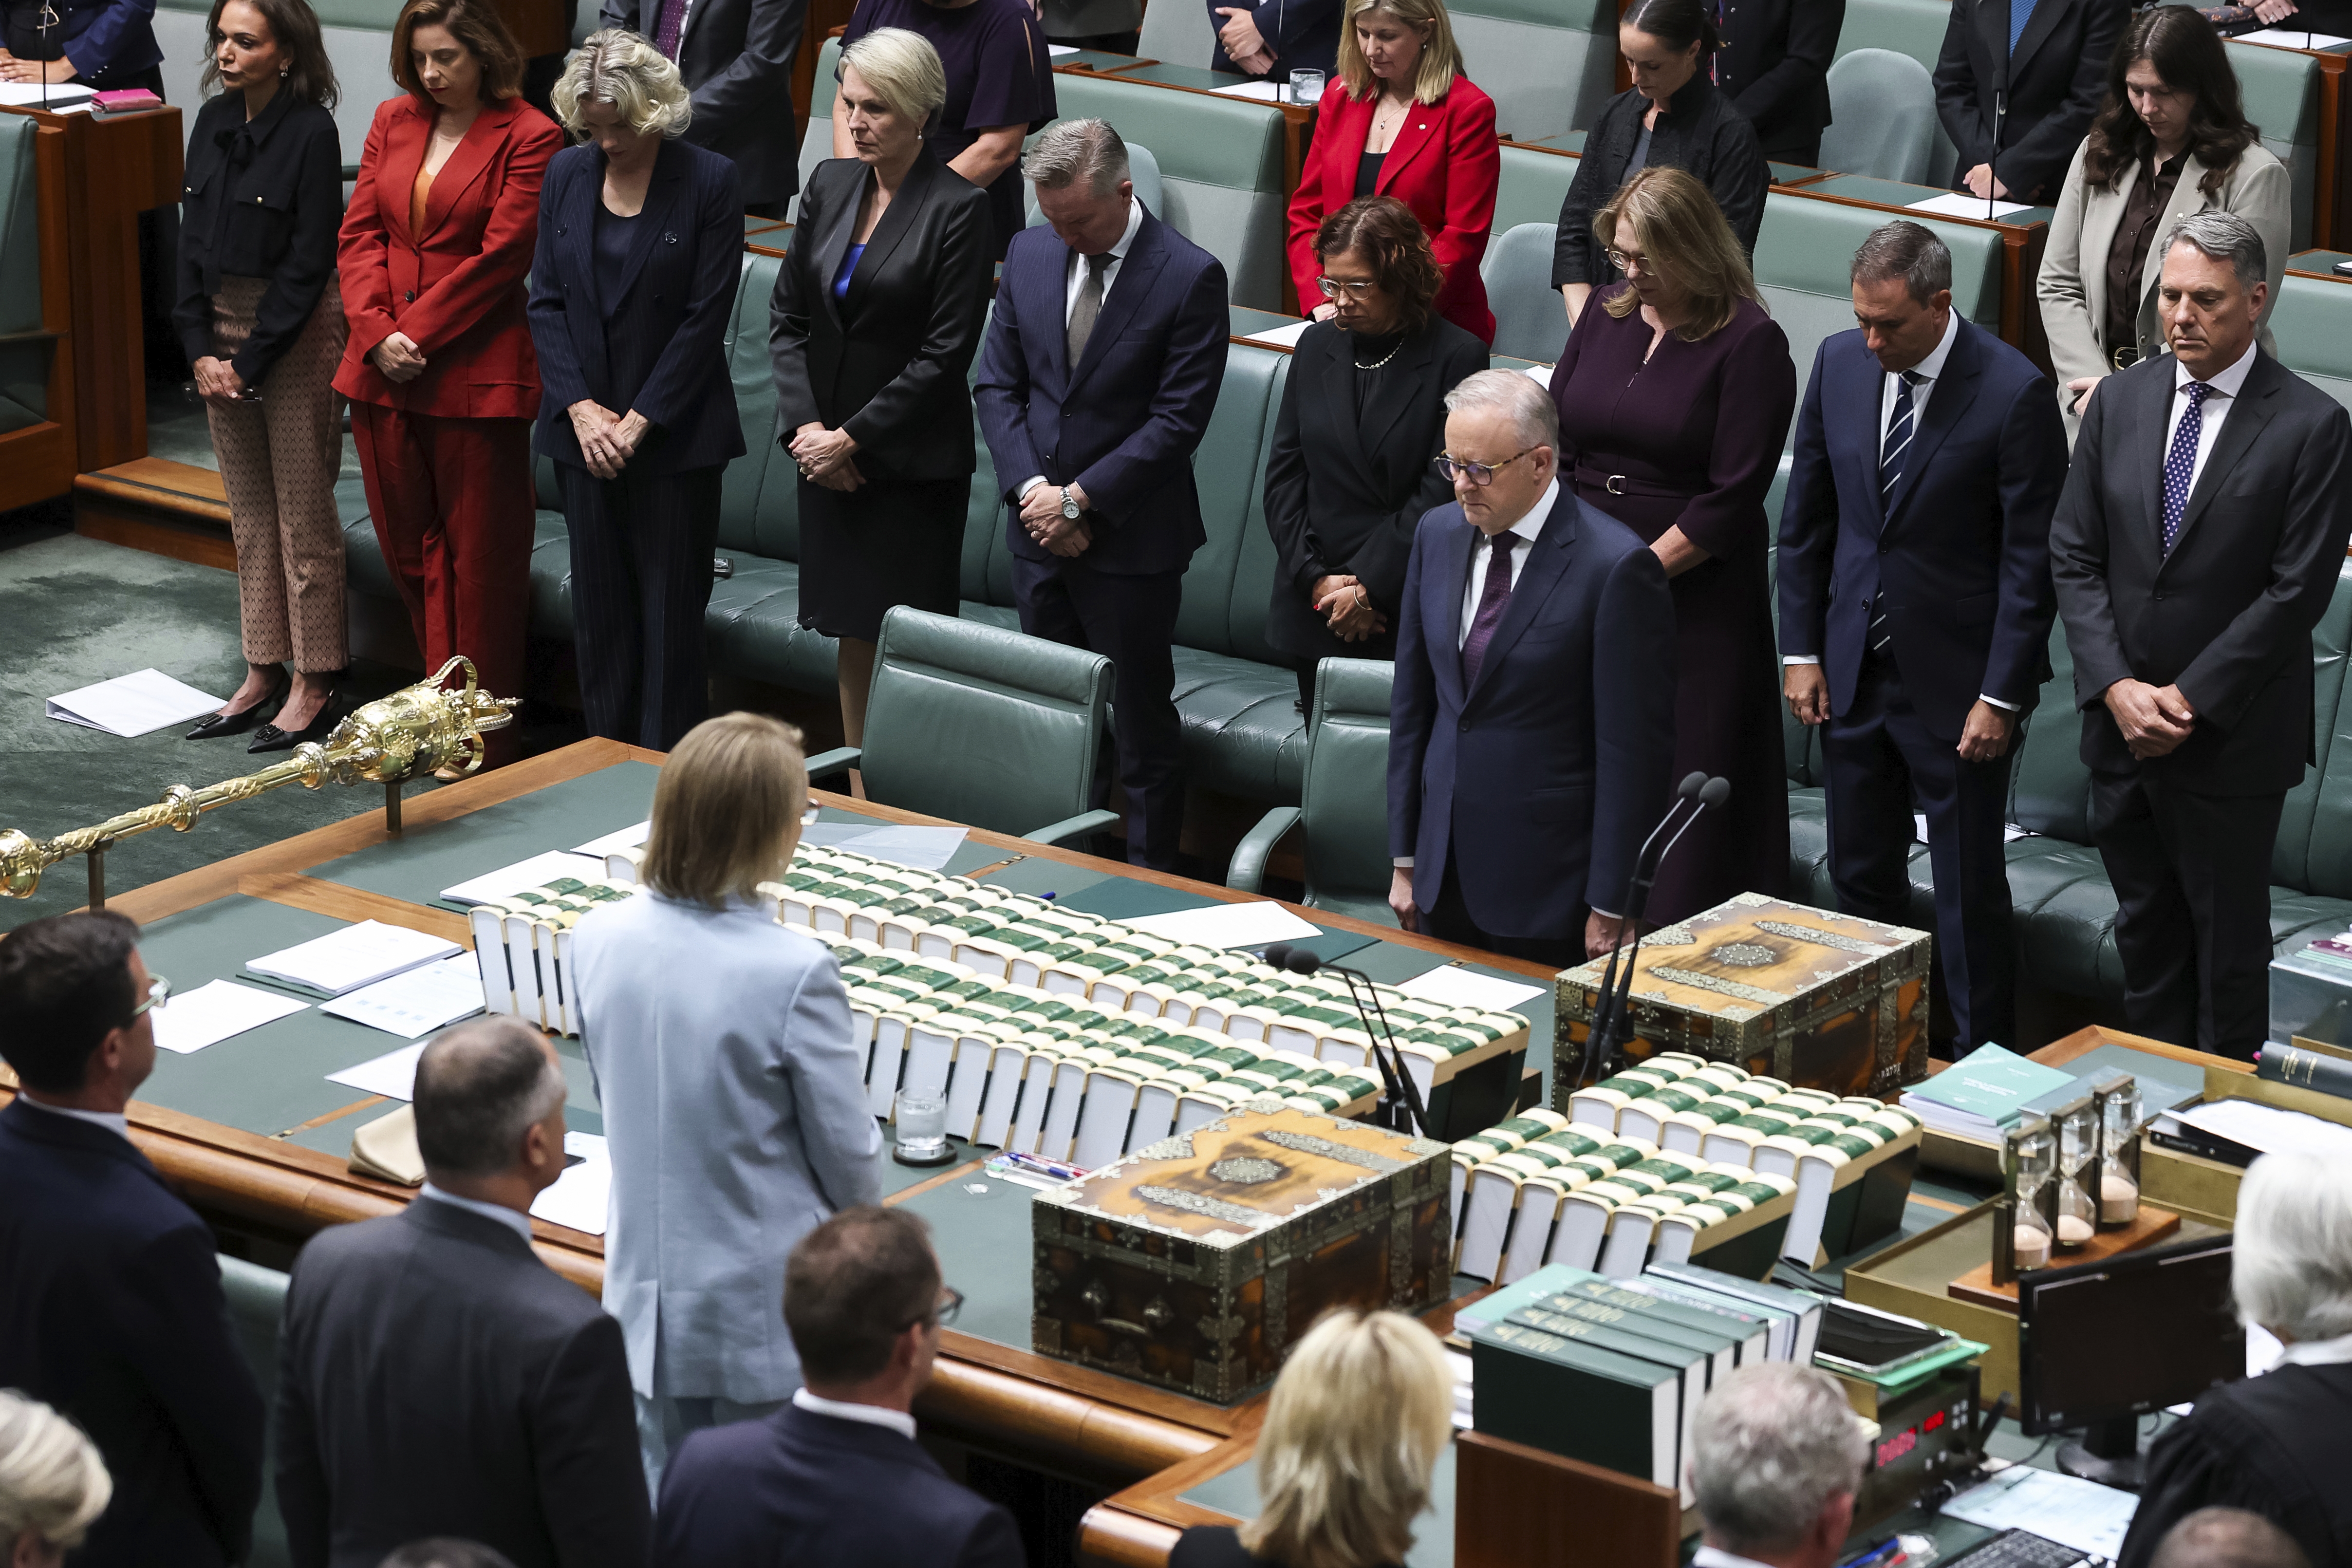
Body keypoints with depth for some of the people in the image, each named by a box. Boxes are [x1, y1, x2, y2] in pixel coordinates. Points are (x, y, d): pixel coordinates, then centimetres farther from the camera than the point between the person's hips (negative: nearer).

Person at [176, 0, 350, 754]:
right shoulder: (215, 123, 6)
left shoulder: (311, 132, -15)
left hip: (296, 334, -7)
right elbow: (194, 239, 8)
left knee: (303, 512, 0)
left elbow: (308, 264, -16)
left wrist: (248, 362, -14)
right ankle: (263, 675, 20)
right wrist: (201, 348, -1)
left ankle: (313, 686, 7)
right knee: (249, 512, 12)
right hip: (222, 326, 7)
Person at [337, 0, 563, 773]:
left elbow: (498, 259, -12)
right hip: (383, 372, 6)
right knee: (408, 549, 12)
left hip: (475, 375, -6)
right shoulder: (394, 122, 12)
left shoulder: (527, 137, -7)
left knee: (478, 561, 1)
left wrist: (416, 333, -13)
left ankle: (482, 749, 7)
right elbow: (361, 233, 8)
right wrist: (377, 331, -7)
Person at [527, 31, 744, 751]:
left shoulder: (709, 182, -8)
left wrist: (637, 422, -12)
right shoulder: (568, 174, 6)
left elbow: (705, 318, -9)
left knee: (670, 609, -2)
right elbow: (546, 301, 6)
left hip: (674, 435, -4)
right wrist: (581, 407, -6)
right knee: (598, 604, 8)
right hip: (585, 429, 4)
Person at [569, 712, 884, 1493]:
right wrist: (861, 1222, 9)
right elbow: (848, 1154, -12)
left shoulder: (599, 941, -6)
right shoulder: (794, 974, -23)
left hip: (647, 1304, 5)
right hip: (762, 1311, -5)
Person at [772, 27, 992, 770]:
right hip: (826, 452, 5)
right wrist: (806, 426, -3)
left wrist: (852, 438, -11)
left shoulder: (958, 208, -11)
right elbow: (787, 315, 10)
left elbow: (946, 353, -12)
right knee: (853, 636, 10)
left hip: (912, 462, -5)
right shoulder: (830, 185, 8)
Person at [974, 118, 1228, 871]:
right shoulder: (1029, 254, 4)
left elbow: (1179, 419, -14)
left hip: (1131, 540, -5)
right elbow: (998, 385, 8)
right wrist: (1033, 489, -7)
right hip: (1039, 528, 5)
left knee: (1142, 719, 3)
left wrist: (1079, 498, -14)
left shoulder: (1190, 277, -13)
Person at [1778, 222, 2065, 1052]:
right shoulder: (1840, 363, 0)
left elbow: (2032, 562, -13)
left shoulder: (2013, 393, -16)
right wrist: (1801, 650, 6)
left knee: (1970, 891, 3)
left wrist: (2000, 696, -14)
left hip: (1956, 684, -5)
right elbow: (1806, 518, 10)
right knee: (1859, 876, 14)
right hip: (1853, 672, 5)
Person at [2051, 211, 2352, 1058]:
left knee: (2229, 945, 7)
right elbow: (2074, 554, 4)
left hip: (2231, 739, -5)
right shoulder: (2121, 400, 4)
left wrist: (2189, 700, -15)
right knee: (2144, 927, 16)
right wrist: (2117, 687, -9)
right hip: (2120, 728, 5)